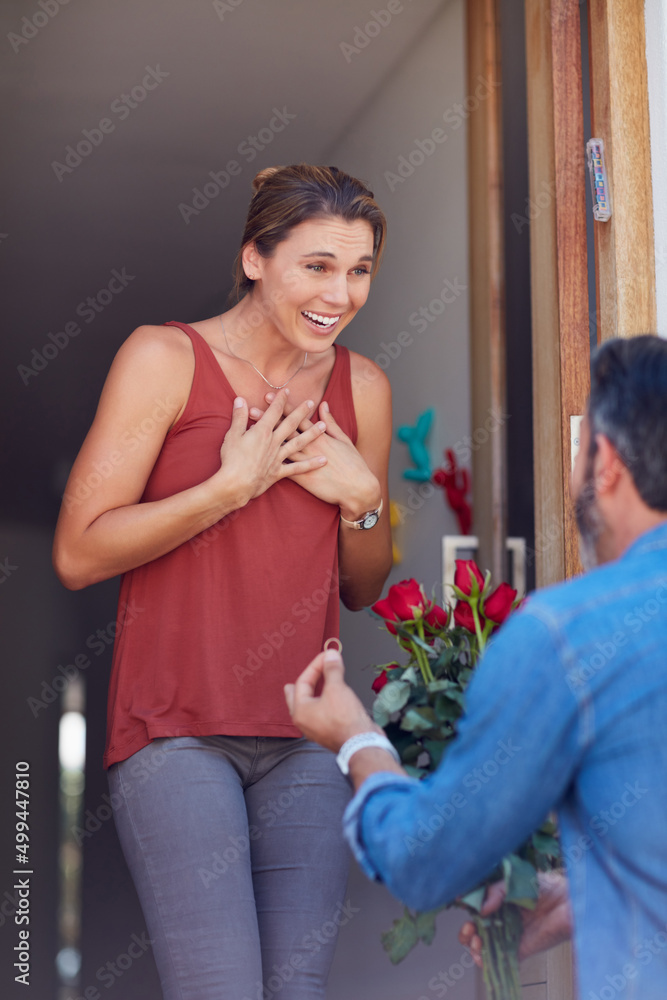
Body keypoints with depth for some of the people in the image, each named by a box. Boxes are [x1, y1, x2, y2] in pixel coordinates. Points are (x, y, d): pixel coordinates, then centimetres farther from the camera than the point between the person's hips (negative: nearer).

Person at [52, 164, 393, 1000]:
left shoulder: (362, 387, 12)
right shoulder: (165, 358, -2)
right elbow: (77, 554, -8)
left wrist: (362, 496, 0)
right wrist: (233, 485, -10)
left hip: (305, 735, 5)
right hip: (174, 731, -4)